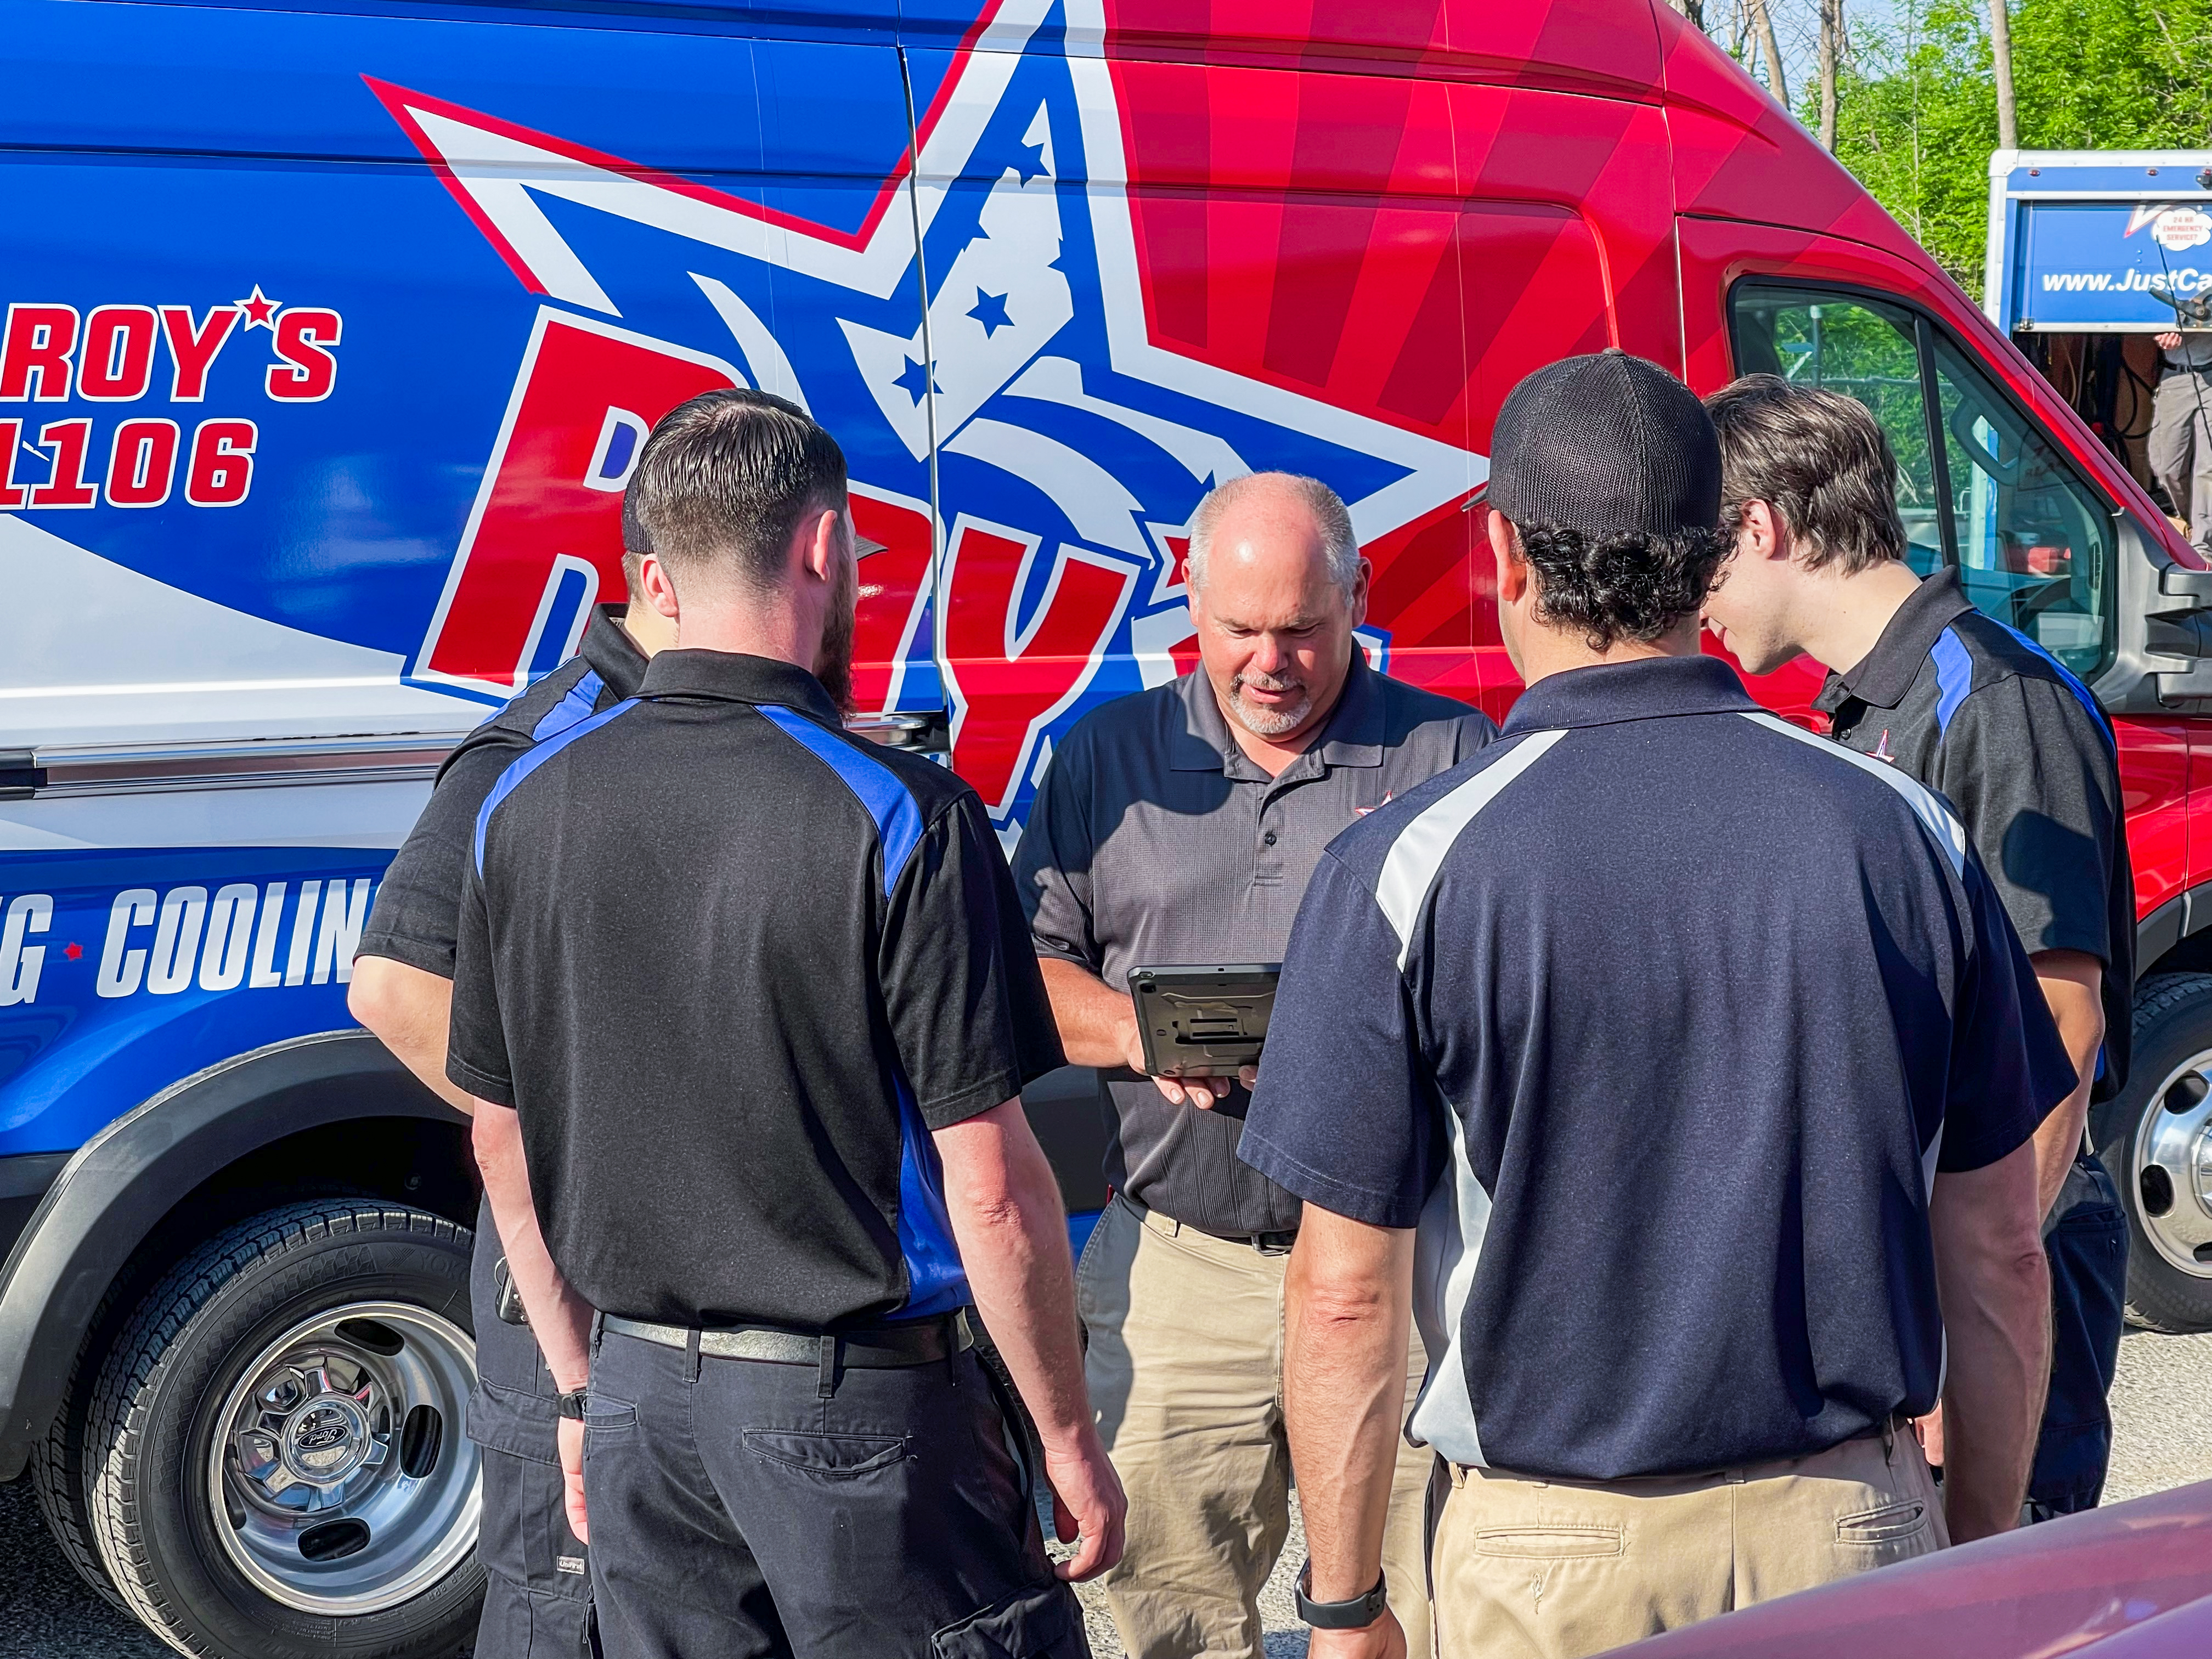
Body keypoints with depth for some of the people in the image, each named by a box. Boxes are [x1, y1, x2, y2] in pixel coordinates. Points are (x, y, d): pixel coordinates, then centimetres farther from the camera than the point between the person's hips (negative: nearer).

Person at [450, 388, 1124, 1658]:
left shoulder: (525, 806, 1)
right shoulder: (899, 819, -16)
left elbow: (501, 1147, 8)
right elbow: (990, 1190, -16)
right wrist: (1070, 1438, -4)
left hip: (641, 1396, 5)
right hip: (859, 1407, -5)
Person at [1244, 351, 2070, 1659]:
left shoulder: (1409, 868, -12)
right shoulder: (1908, 833, -3)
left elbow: (1348, 1295, -9)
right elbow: (1998, 1259, 1)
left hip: (1555, 1554, -2)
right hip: (1854, 1527, 2)